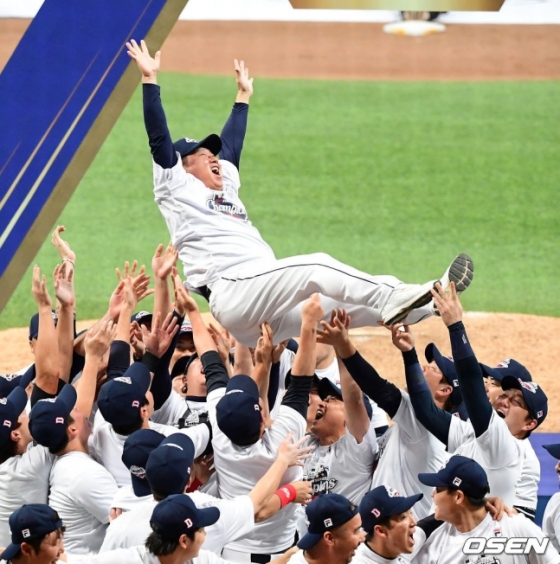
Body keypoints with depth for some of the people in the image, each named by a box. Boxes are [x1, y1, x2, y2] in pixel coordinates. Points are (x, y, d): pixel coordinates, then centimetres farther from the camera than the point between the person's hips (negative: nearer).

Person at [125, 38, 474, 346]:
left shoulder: (226, 188, 33)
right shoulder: (177, 189, 10)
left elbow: (230, 143, 43)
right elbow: (160, 140, 1)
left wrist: (243, 96, 48)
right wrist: (150, 80, -3)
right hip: (234, 293, -8)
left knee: (350, 304, -6)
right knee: (315, 267, -25)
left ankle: (431, 305, -17)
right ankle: (393, 298, -36)